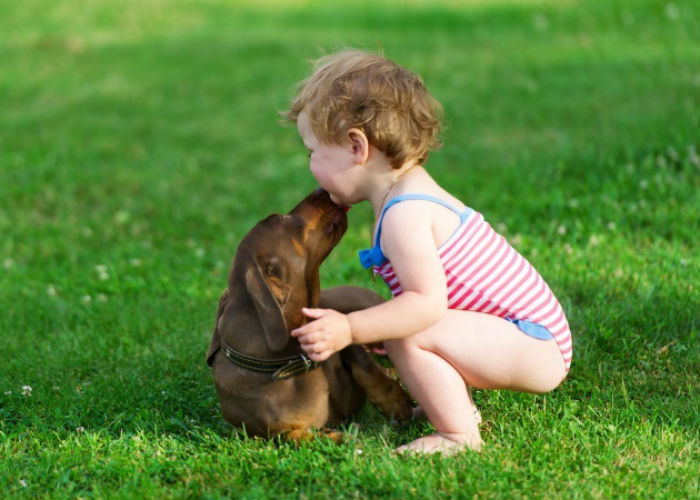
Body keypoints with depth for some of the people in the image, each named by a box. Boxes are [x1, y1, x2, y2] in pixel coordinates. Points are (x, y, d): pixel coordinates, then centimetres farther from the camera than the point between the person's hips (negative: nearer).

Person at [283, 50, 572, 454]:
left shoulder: (404, 214, -21)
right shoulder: (413, 192, 11)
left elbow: (427, 302, -30)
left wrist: (350, 329, -32)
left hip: (535, 348, -11)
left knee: (410, 335, -26)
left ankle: (459, 435, -13)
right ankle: (458, 405, 24)